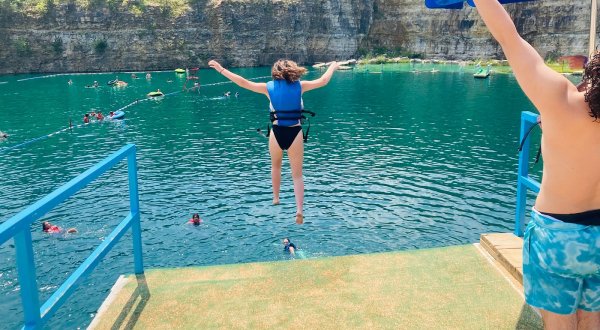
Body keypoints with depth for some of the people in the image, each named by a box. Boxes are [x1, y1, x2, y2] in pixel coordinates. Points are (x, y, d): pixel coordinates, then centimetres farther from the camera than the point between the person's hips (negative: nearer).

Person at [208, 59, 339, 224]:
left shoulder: (269, 87, 1)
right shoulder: (300, 86, 0)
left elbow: (244, 83, 2)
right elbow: (323, 81, 8)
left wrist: (221, 69, 8)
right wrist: (333, 66, 27)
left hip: (277, 133, 1)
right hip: (295, 133, -1)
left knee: (276, 166, 30)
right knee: (297, 175, 8)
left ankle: (276, 198, 37)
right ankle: (299, 209, -7)